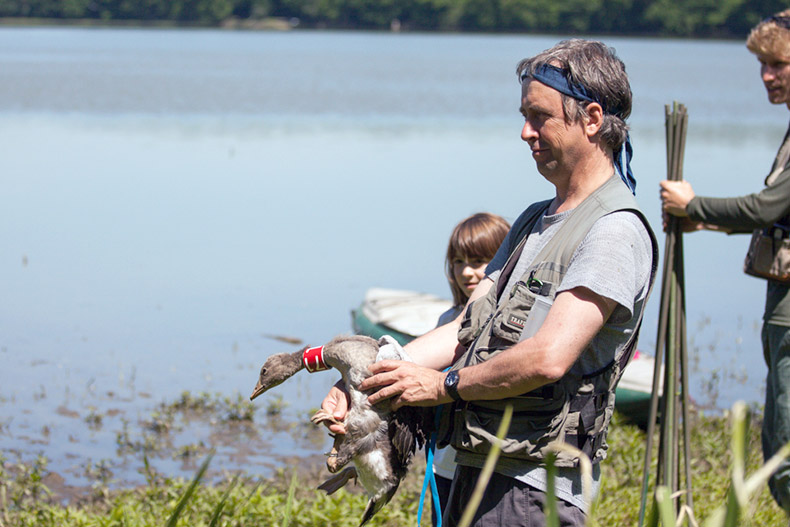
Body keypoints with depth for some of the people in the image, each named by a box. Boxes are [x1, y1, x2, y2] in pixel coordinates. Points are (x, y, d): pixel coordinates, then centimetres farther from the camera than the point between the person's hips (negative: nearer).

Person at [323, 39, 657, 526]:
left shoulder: (616, 231, -12)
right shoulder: (534, 221, 19)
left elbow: (548, 358, -22)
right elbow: (464, 331, 14)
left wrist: (442, 385, -10)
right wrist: (367, 378, 1)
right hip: (476, 469, 9)